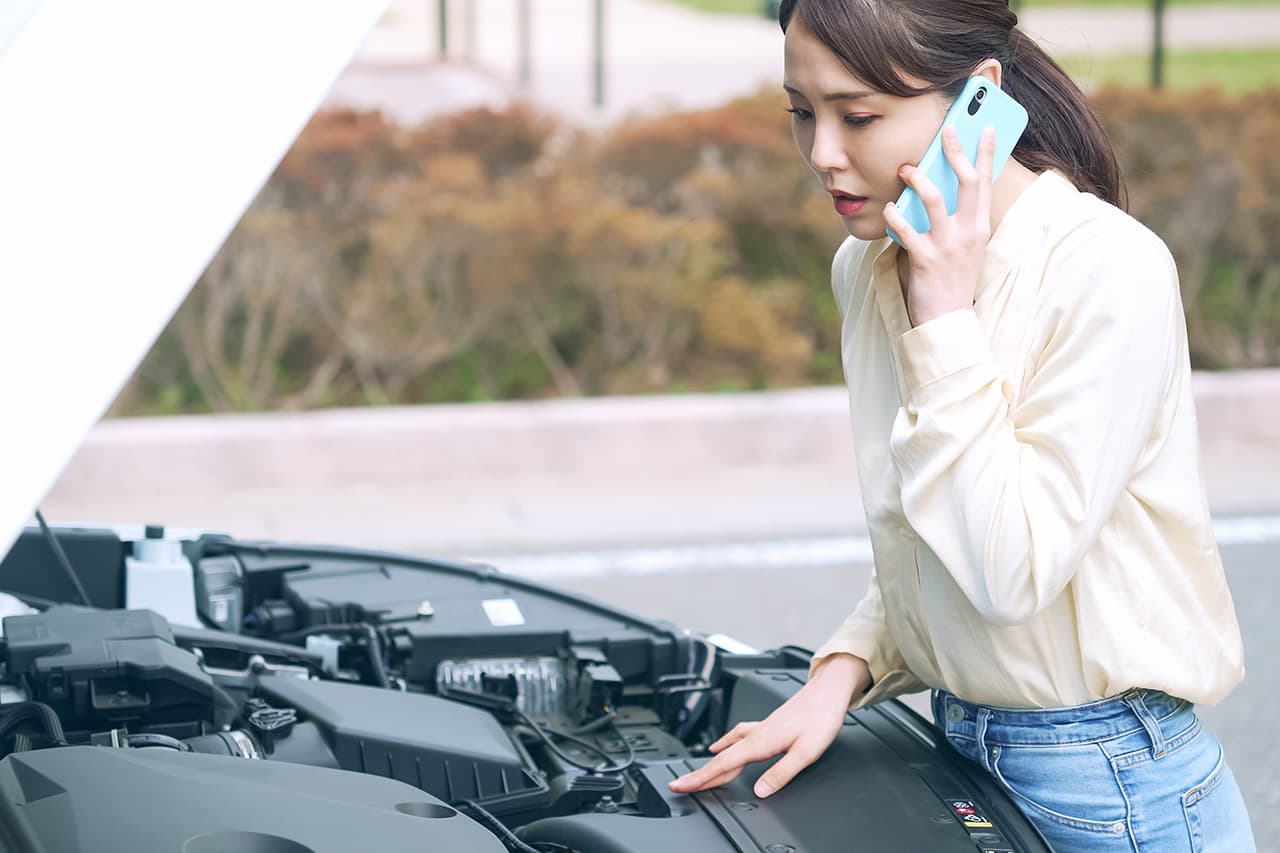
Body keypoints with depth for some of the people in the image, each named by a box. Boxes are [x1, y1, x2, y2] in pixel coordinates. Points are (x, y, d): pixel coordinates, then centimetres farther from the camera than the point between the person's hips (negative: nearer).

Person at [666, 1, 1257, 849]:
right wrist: (845, 673, -4)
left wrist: (946, 319, -22)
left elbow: (1014, 570, -24)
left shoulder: (1109, 270, -21)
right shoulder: (866, 270, 2)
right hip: (961, 748, 7)